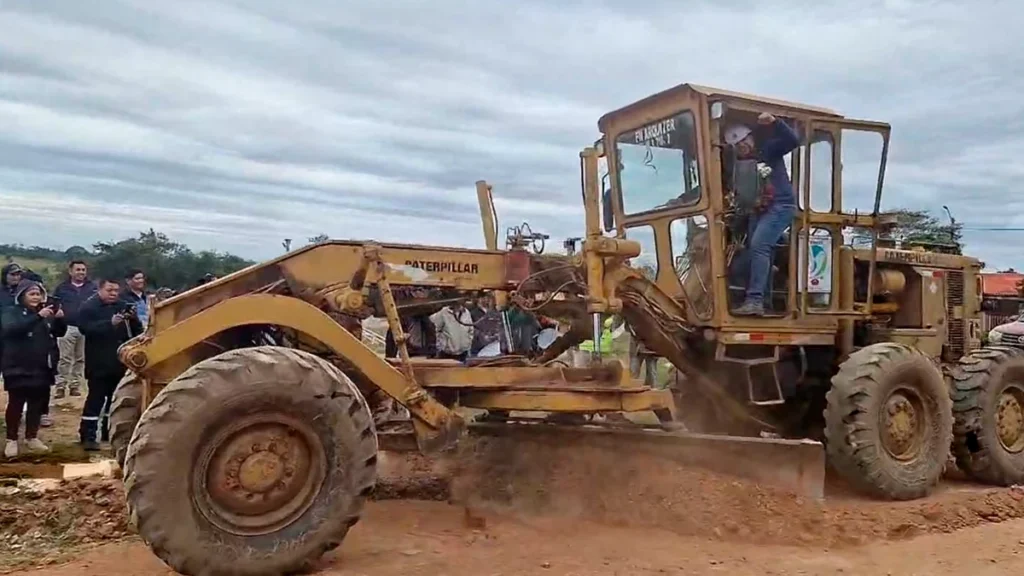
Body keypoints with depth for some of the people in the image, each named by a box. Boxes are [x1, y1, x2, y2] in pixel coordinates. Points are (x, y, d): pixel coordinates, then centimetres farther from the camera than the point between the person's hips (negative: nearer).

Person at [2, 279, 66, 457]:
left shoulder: (46, 312, 10)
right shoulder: (11, 312, -4)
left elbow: (60, 332, 10)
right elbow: (10, 329, -23)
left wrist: (60, 319, -12)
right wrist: (38, 317, -32)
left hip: (42, 368, 5)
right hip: (18, 368, -5)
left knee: (38, 404, 10)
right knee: (16, 404, 1)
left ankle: (32, 438, 22)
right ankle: (11, 440, 11)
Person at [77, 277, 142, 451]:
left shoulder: (122, 306, 10)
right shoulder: (88, 307, -5)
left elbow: (137, 331, 7)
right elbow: (86, 328, -22)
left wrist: (133, 319, -14)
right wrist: (110, 323, -32)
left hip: (120, 362, 6)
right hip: (99, 363, -6)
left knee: (116, 398, 14)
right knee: (96, 398, -7)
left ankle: (108, 431, 27)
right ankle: (88, 436, -2)